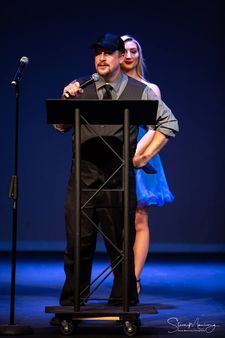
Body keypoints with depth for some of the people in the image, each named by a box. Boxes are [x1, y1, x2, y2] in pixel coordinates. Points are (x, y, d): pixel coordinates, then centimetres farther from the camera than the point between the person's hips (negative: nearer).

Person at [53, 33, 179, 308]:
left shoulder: (140, 92, 5)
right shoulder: (80, 88, 9)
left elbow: (169, 123, 9)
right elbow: (60, 126, 7)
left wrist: (144, 155, 2)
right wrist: (66, 100, -11)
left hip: (119, 181, -1)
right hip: (82, 179, 1)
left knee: (121, 245, 4)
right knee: (78, 244, 2)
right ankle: (70, 306, 10)